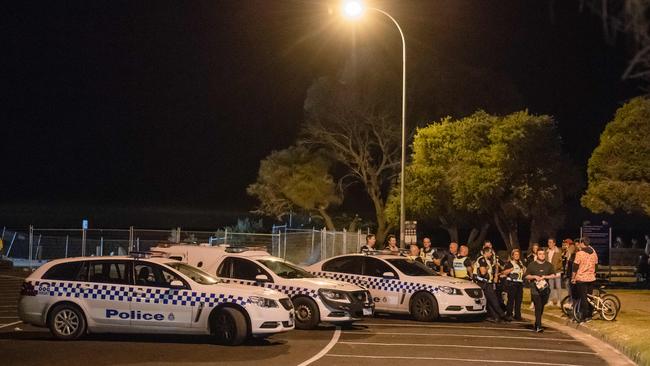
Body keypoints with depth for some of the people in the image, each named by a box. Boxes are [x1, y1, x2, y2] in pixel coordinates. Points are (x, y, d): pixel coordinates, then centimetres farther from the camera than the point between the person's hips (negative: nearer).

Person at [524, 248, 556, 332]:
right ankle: (538, 327, -18)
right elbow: (526, 276, 6)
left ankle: (536, 324, 27)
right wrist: (534, 277, -10)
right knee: (538, 308, -13)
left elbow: (553, 275, 5)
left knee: (541, 308, 10)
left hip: (545, 289, 3)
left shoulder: (549, 265, 12)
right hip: (535, 289, -3)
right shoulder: (532, 265, 5)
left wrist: (545, 277, -10)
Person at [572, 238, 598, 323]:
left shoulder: (580, 253, -13)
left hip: (581, 278, -6)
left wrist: (573, 278, -4)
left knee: (583, 298, -2)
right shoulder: (593, 253, 5)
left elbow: (575, 267, -12)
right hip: (591, 278, 6)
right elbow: (596, 264, 15)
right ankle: (589, 315, 20)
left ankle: (583, 317, -1)